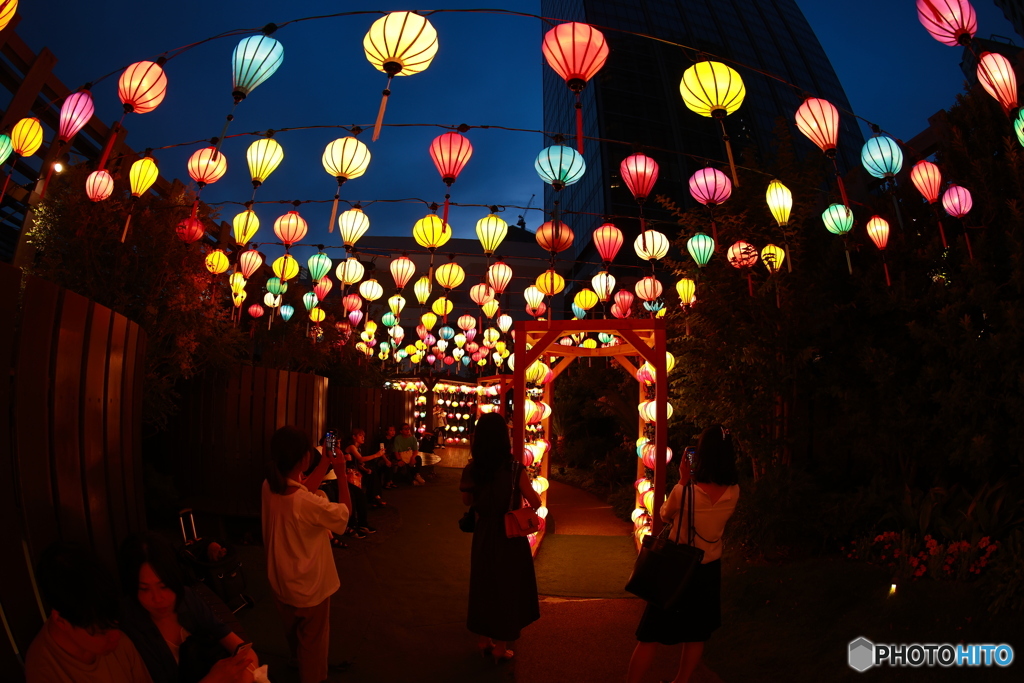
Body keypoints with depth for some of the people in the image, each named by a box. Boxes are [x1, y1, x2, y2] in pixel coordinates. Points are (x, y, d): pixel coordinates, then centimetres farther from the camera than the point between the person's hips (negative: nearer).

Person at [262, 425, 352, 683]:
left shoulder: (269, 487, -16)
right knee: (312, 640, 19)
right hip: (309, 586, -7)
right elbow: (344, 512, -19)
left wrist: (325, 462, 5)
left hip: (280, 582, 8)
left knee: (293, 634, 32)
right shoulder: (308, 503, -38)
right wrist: (341, 473, -13)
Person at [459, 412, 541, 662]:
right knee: (506, 589, 14)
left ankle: (485, 642, 35)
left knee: (483, 586, 21)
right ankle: (500, 649, 26)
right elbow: (536, 502, -11)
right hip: (509, 538, -3)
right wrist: (526, 483, 5)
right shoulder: (515, 470, -20)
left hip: (483, 536, 3)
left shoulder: (471, 470, -11)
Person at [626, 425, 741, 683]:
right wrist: (689, 483, 1)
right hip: (709, 571, 4)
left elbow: (665, 514, -5)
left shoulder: (685, 491, -27)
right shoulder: (733, 492, -15)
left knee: (651, 636, 8)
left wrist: (683, 480, -5)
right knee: (697, 635, 21)